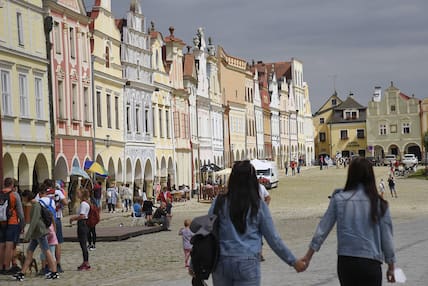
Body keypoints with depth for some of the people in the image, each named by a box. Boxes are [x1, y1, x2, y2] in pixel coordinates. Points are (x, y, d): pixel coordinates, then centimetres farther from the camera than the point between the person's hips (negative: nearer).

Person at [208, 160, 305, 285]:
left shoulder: (220, 202, -1)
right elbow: (273, 239, 2)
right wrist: (293, 262, 13)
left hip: (222, 261, 2)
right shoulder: (259, 206, -2)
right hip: (247, 263, -1)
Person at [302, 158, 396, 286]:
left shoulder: (339, 199, -2)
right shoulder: (378, 203, -4)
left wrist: (308, 256, 8)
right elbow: (386, 237, 0)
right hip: (371, 263, -2)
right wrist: (391, 267, 12)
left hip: (345, 262, 2)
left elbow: (323, 228, 0)